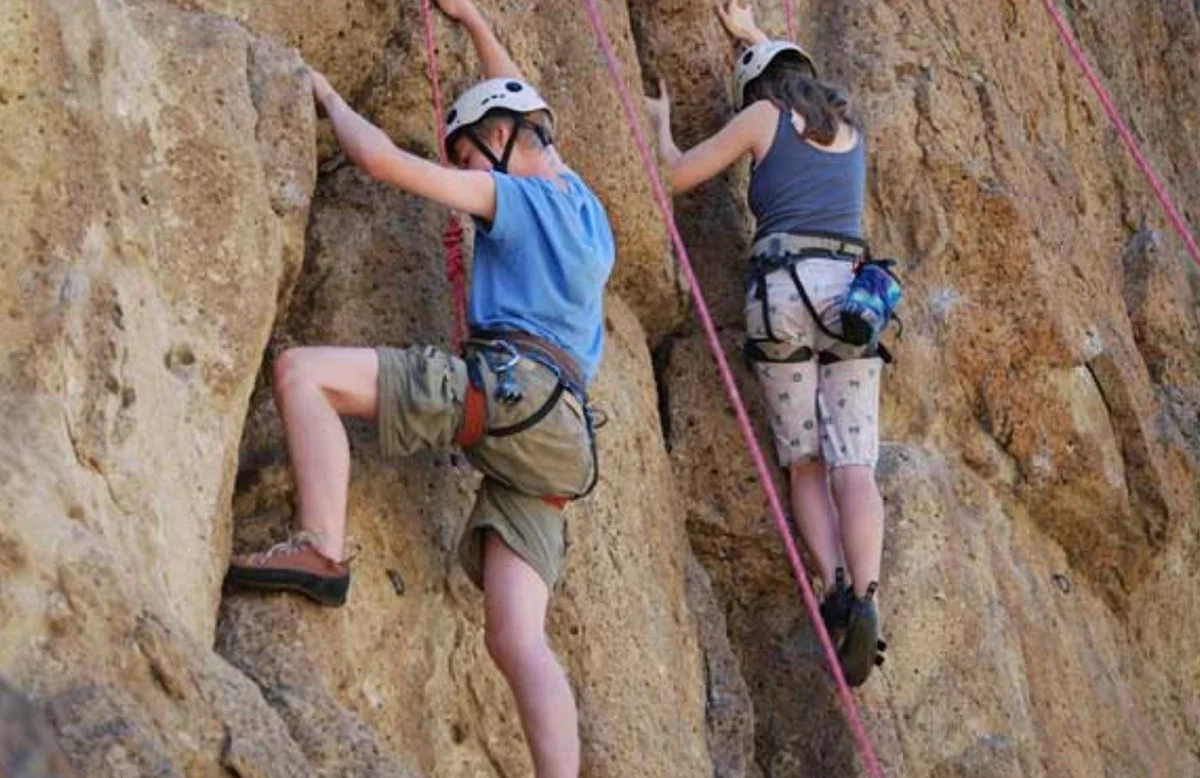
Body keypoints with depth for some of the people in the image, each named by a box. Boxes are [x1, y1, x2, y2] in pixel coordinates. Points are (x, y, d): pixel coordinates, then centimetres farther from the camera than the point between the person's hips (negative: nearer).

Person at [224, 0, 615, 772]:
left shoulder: (512, 196, 5)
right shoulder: (580, 202, 28)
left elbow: (383, 160, -2)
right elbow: (522, 109, 46)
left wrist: (329, 98, 16)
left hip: (505, 388, -8)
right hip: (554, 432, 8)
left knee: (302, 370, -11)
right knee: (517, 639, -4)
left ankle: (320, 550, -25)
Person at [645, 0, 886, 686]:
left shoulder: (764, 116, 10)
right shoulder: (849, 122, 23)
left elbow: (676, 174, 16)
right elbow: (806, 88, 47)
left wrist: (661, 121, 35)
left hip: (785, 285, -2)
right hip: (851, 288, 2)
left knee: (805, 462, 6)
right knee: (853, 461, -6)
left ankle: (836, 583, -16)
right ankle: (866, 598, -26)